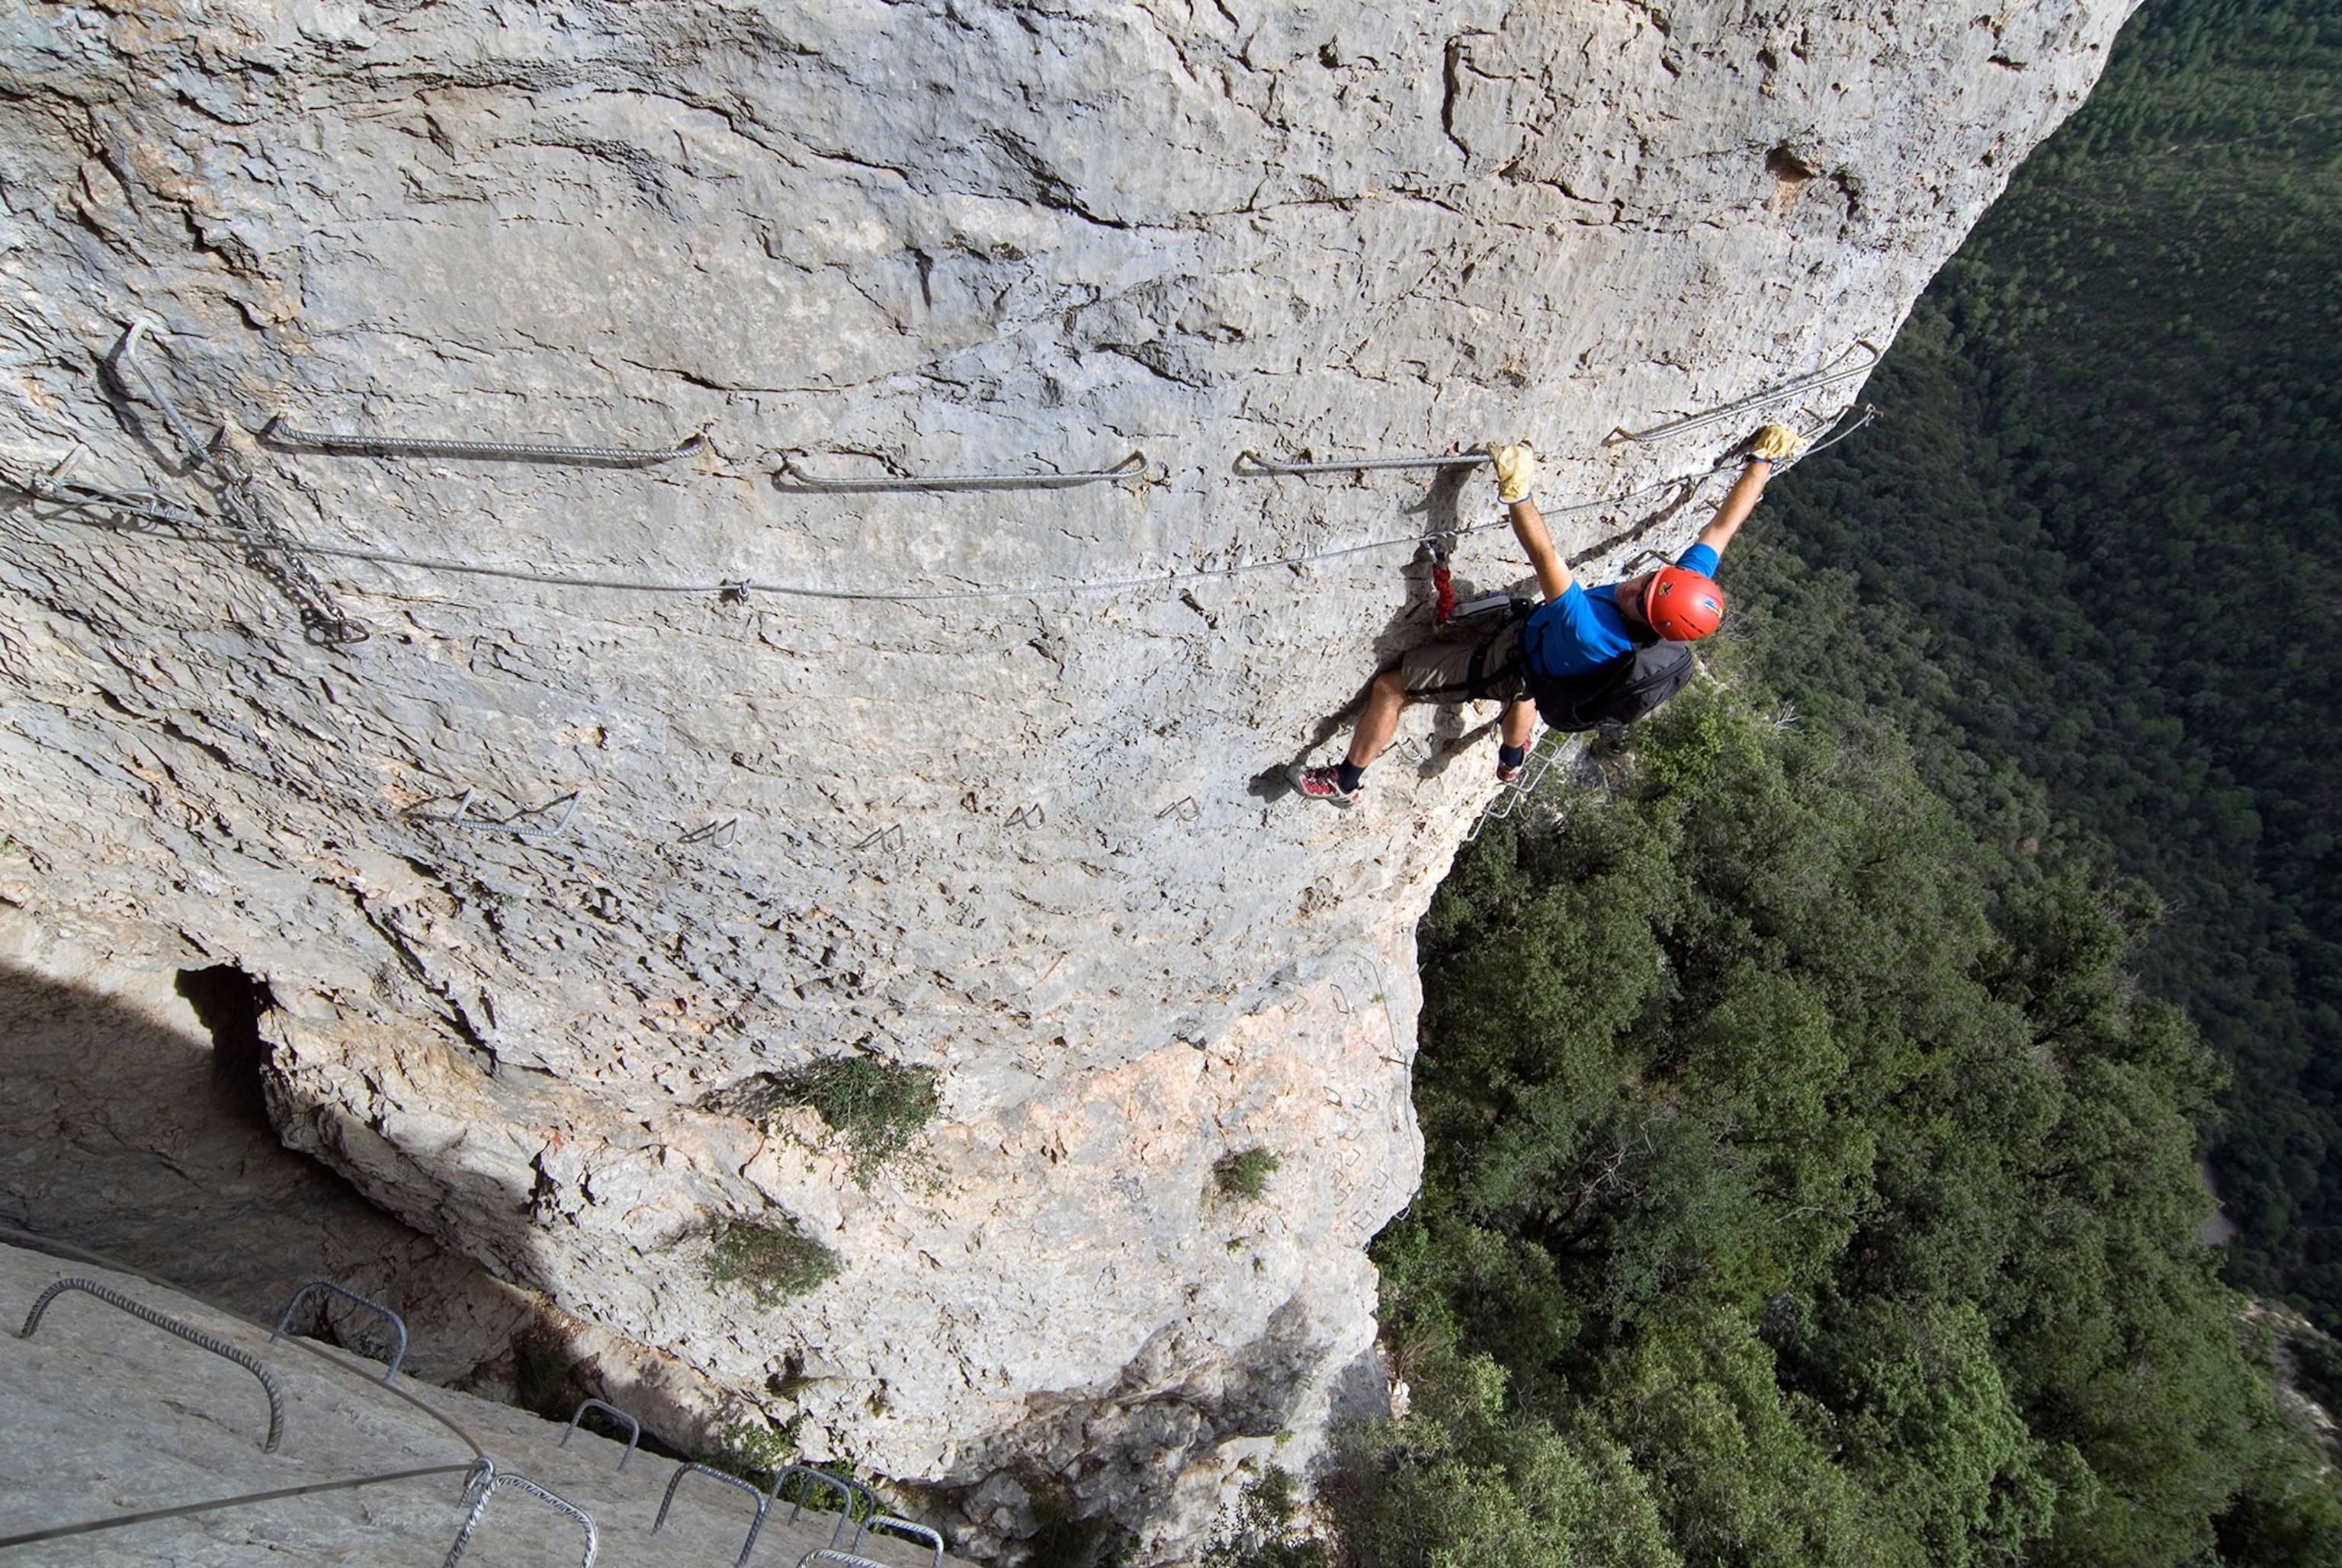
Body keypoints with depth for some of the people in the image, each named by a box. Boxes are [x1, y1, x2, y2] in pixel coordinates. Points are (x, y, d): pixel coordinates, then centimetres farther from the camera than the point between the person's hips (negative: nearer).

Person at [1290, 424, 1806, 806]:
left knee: (1389, 687, 0)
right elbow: (1722, 526, -16)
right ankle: (1511, 758, 75)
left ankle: (1345, 782, 21)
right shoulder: (1691, 589, -28)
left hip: (1507, 666, -8)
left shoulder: (1592, 634, -47)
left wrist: (1516, 491, -54)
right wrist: (1764, 458, -8)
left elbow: (1545, 557, -52)